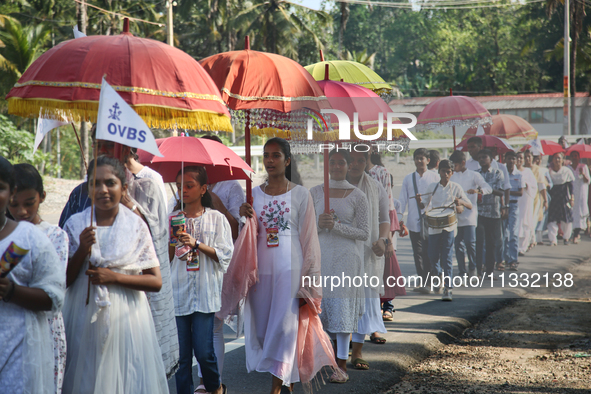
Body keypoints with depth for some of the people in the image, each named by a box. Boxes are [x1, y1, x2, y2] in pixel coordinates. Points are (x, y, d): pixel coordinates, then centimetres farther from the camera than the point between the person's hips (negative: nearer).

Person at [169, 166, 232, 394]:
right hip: (178, 294, 2)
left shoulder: (216, 219, 4)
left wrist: (197, 244, -13)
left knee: (204, 351, -5)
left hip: (205, 292, -2)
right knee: (181, 354, 0)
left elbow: (225, 255, -3)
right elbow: (166, 259, 10)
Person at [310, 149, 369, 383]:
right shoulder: (315, 193, 9)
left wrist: (336, 225, -13)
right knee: (320, 304, 1)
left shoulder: (357, 196, 1)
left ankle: (341, 364, 0)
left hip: (346, 258, -2)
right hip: (320, 255, 3)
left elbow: (364, 233, -3)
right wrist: (319, 223, -12)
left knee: (343, 307, -4)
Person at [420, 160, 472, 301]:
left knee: (447, 258, -10)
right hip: (434, 225, 3)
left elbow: (470, 206, 0)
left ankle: (448, 289, -9)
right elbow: (424, 205, 13)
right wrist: (419, 201, -10)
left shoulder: (456, 188, 2)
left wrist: (460, 202, -21)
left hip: (449, 226, -3)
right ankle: (438, 275, 39)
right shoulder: (432, 187, 7)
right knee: (433, 256, 8)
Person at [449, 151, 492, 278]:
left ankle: (472, 268, 8)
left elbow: (488, 188, -9)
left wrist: (478, 190, -29)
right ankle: (462, 272, 11)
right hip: (455, 215, 4)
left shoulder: (473, 175, -1)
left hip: (469, 215, -4)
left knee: (470, 242, -13)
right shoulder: (452, 177, 12)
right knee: (458, 244, 4)